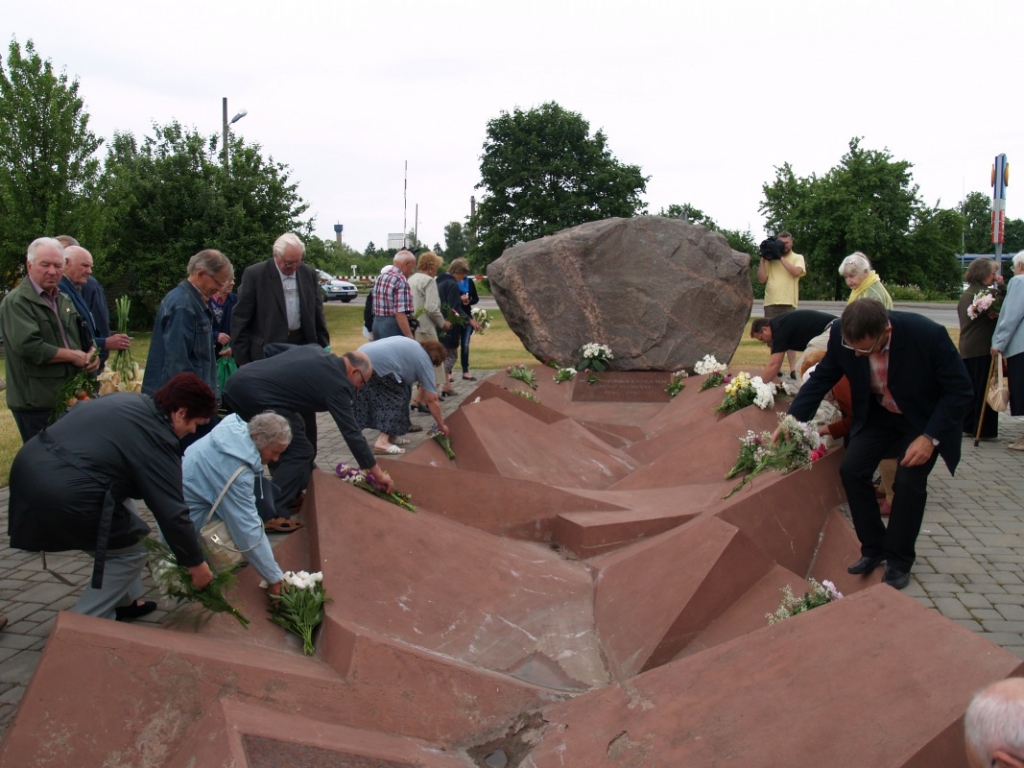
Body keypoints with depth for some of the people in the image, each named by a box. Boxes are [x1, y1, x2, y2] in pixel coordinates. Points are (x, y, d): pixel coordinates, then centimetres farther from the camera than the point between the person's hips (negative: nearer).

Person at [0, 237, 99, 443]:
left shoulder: (64, 300, 15)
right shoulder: (17, 302, -13)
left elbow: (83, 335, 22)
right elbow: (29, 346, -25)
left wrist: (91, 353, -2)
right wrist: (73, 356, -15)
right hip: (36, 403, -8)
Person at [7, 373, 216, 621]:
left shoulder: (127, 400, 16)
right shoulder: (157, 439, -9)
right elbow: (171, 512, -7)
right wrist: (196, 563, 5)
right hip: (61, 494, -10)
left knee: (123, 517, 25)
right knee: (129, 553, 8)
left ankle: (124, 600, 32)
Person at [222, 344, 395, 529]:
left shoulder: (314, 350, 19)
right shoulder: (337, 384, -4)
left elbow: (271, 348, 25)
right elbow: (351, 432, -2)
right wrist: (377, 473, 5)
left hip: (237, 381, 10)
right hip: (255, 395, -10)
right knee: (300, 452, 0)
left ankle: (288, 496, 31)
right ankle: (272, 515, 0)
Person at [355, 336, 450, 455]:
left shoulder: (411, 345, 30)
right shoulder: (424, 361, 7)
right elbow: (431, 399, 8)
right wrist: (441, 425, 14)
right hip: (377, 365, -9)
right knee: (396, 400, 3)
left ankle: (388, 435, 24)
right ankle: (382, 442, -7)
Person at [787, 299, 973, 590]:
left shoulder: (928, 335, -35)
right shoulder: (841, 336, -24)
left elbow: (960, 391, -23)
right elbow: (822, 378, -8)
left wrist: (930, 437, -29)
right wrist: (792, 419, -19)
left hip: (926, 417, -4)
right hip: (878, 414, 4)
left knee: (909, 481, -17)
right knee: (851, 470, -9)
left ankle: (899, 561, 5)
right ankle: (873, 548, 12)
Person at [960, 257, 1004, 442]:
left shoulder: (967, 293, 14)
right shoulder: (982, 293, -14)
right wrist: (1001, 287, -7)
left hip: (967, 348, 9)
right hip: (982, 349, -9)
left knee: (971, 388, 15)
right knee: (985, 390, -2)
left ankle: (968, 426, 20)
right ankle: (985, 430, 1)